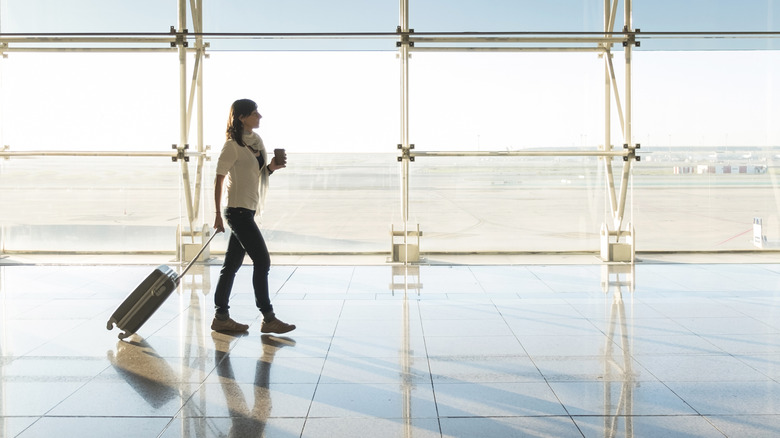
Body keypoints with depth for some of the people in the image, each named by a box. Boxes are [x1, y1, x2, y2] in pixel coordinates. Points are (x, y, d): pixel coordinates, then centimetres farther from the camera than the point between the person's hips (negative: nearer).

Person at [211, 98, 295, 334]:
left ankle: (221, 317, 17)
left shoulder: (256, 140, 12)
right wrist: (218, 214, -11)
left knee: (232, 264, 11)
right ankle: (268, 319, -2)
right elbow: (219, 180, -10)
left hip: (247, 211, 8)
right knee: (262, 261, -8)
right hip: (238, 210, -8)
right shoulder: (232, 146, -11)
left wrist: (271, 168, 0)